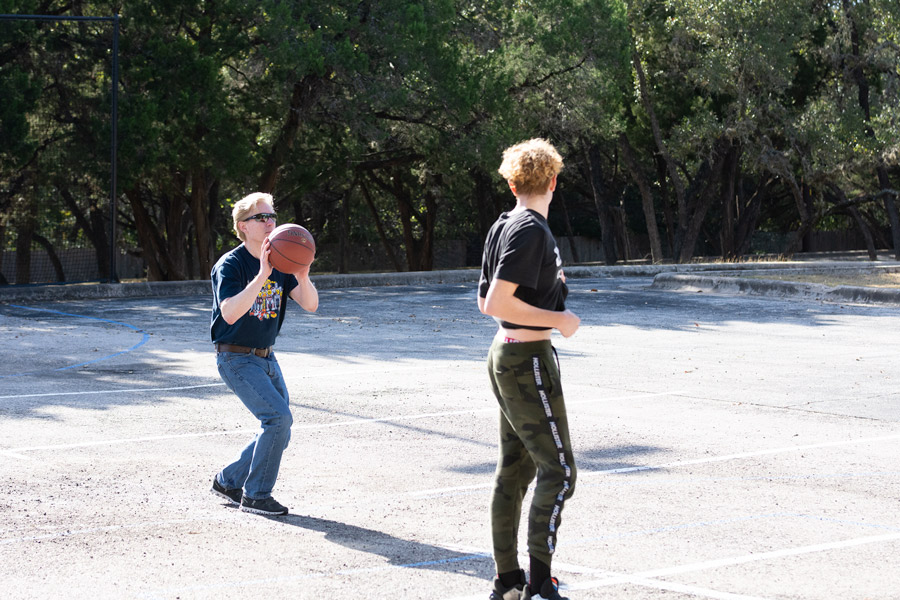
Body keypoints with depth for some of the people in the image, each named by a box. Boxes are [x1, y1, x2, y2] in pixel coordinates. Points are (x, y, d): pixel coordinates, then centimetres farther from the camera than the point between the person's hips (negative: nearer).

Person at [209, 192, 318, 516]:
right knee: (278, 416, -20)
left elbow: (310, 305, -7)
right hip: (235, 358, -8)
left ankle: (228, 481, 26)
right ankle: (255, 496, -8)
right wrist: (262, 276, -40)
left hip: (265, 357, 8)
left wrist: (302, 277, -28)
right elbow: (230, 313, -32)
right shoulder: (231, 265, -16)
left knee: (279, 433, 9)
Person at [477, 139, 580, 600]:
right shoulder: (531, 230, -17)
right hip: (529, 359, -10)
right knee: (558, 470, -7)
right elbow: (497, 304, -23)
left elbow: (485, 301, 17)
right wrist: (558, 320, -16)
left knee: (514, 469, 12)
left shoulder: (502, 227, 10)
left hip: (505, 355, 10)